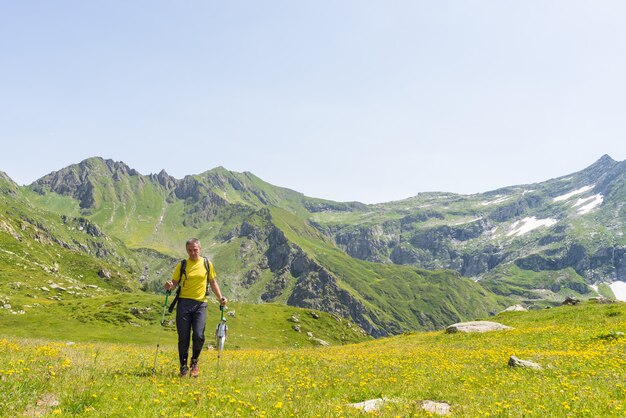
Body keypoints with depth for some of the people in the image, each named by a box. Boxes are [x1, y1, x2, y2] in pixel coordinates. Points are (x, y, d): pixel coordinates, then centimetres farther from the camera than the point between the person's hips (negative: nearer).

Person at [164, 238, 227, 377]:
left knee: (199, 336, -10)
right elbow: (174, 283, 6)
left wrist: (220, 298, 1)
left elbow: (213, 283, 14)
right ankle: (183, 367, 16)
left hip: (200, 304, 0)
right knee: (183, 337, 1)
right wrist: (170, 286, -18)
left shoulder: (207, 264, 7)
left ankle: (194, 362, 16)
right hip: (184, 302, 0)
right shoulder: (181, 265, 5)